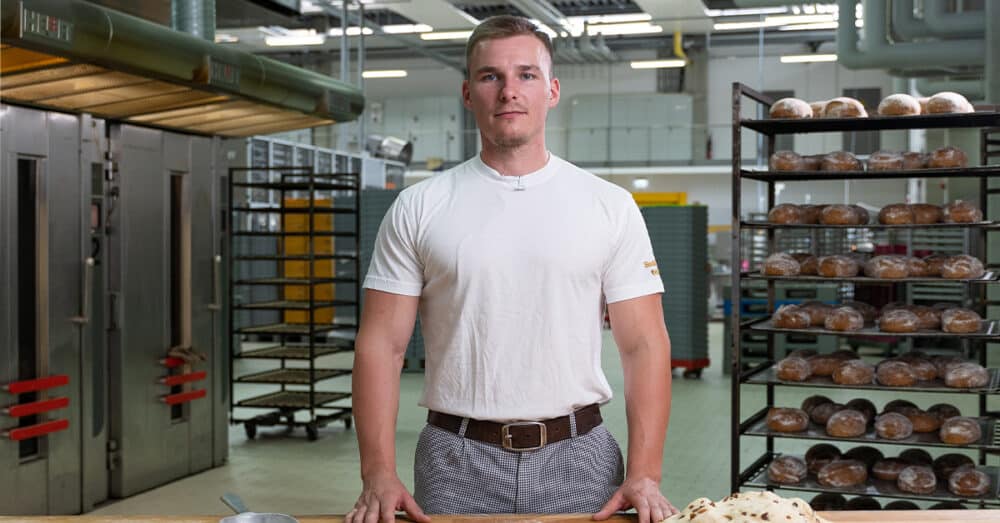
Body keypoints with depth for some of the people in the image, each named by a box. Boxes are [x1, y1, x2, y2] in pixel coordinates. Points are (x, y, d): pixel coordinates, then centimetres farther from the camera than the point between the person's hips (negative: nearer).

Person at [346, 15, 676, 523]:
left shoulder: (609, 206, 1)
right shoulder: (417, 209, 1)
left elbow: (644, 345, -2)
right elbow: (382, 343, -2)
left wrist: (643, 476, -11)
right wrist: (379, 475, -11)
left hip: (578, 457, 1)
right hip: (456, 461, 0)